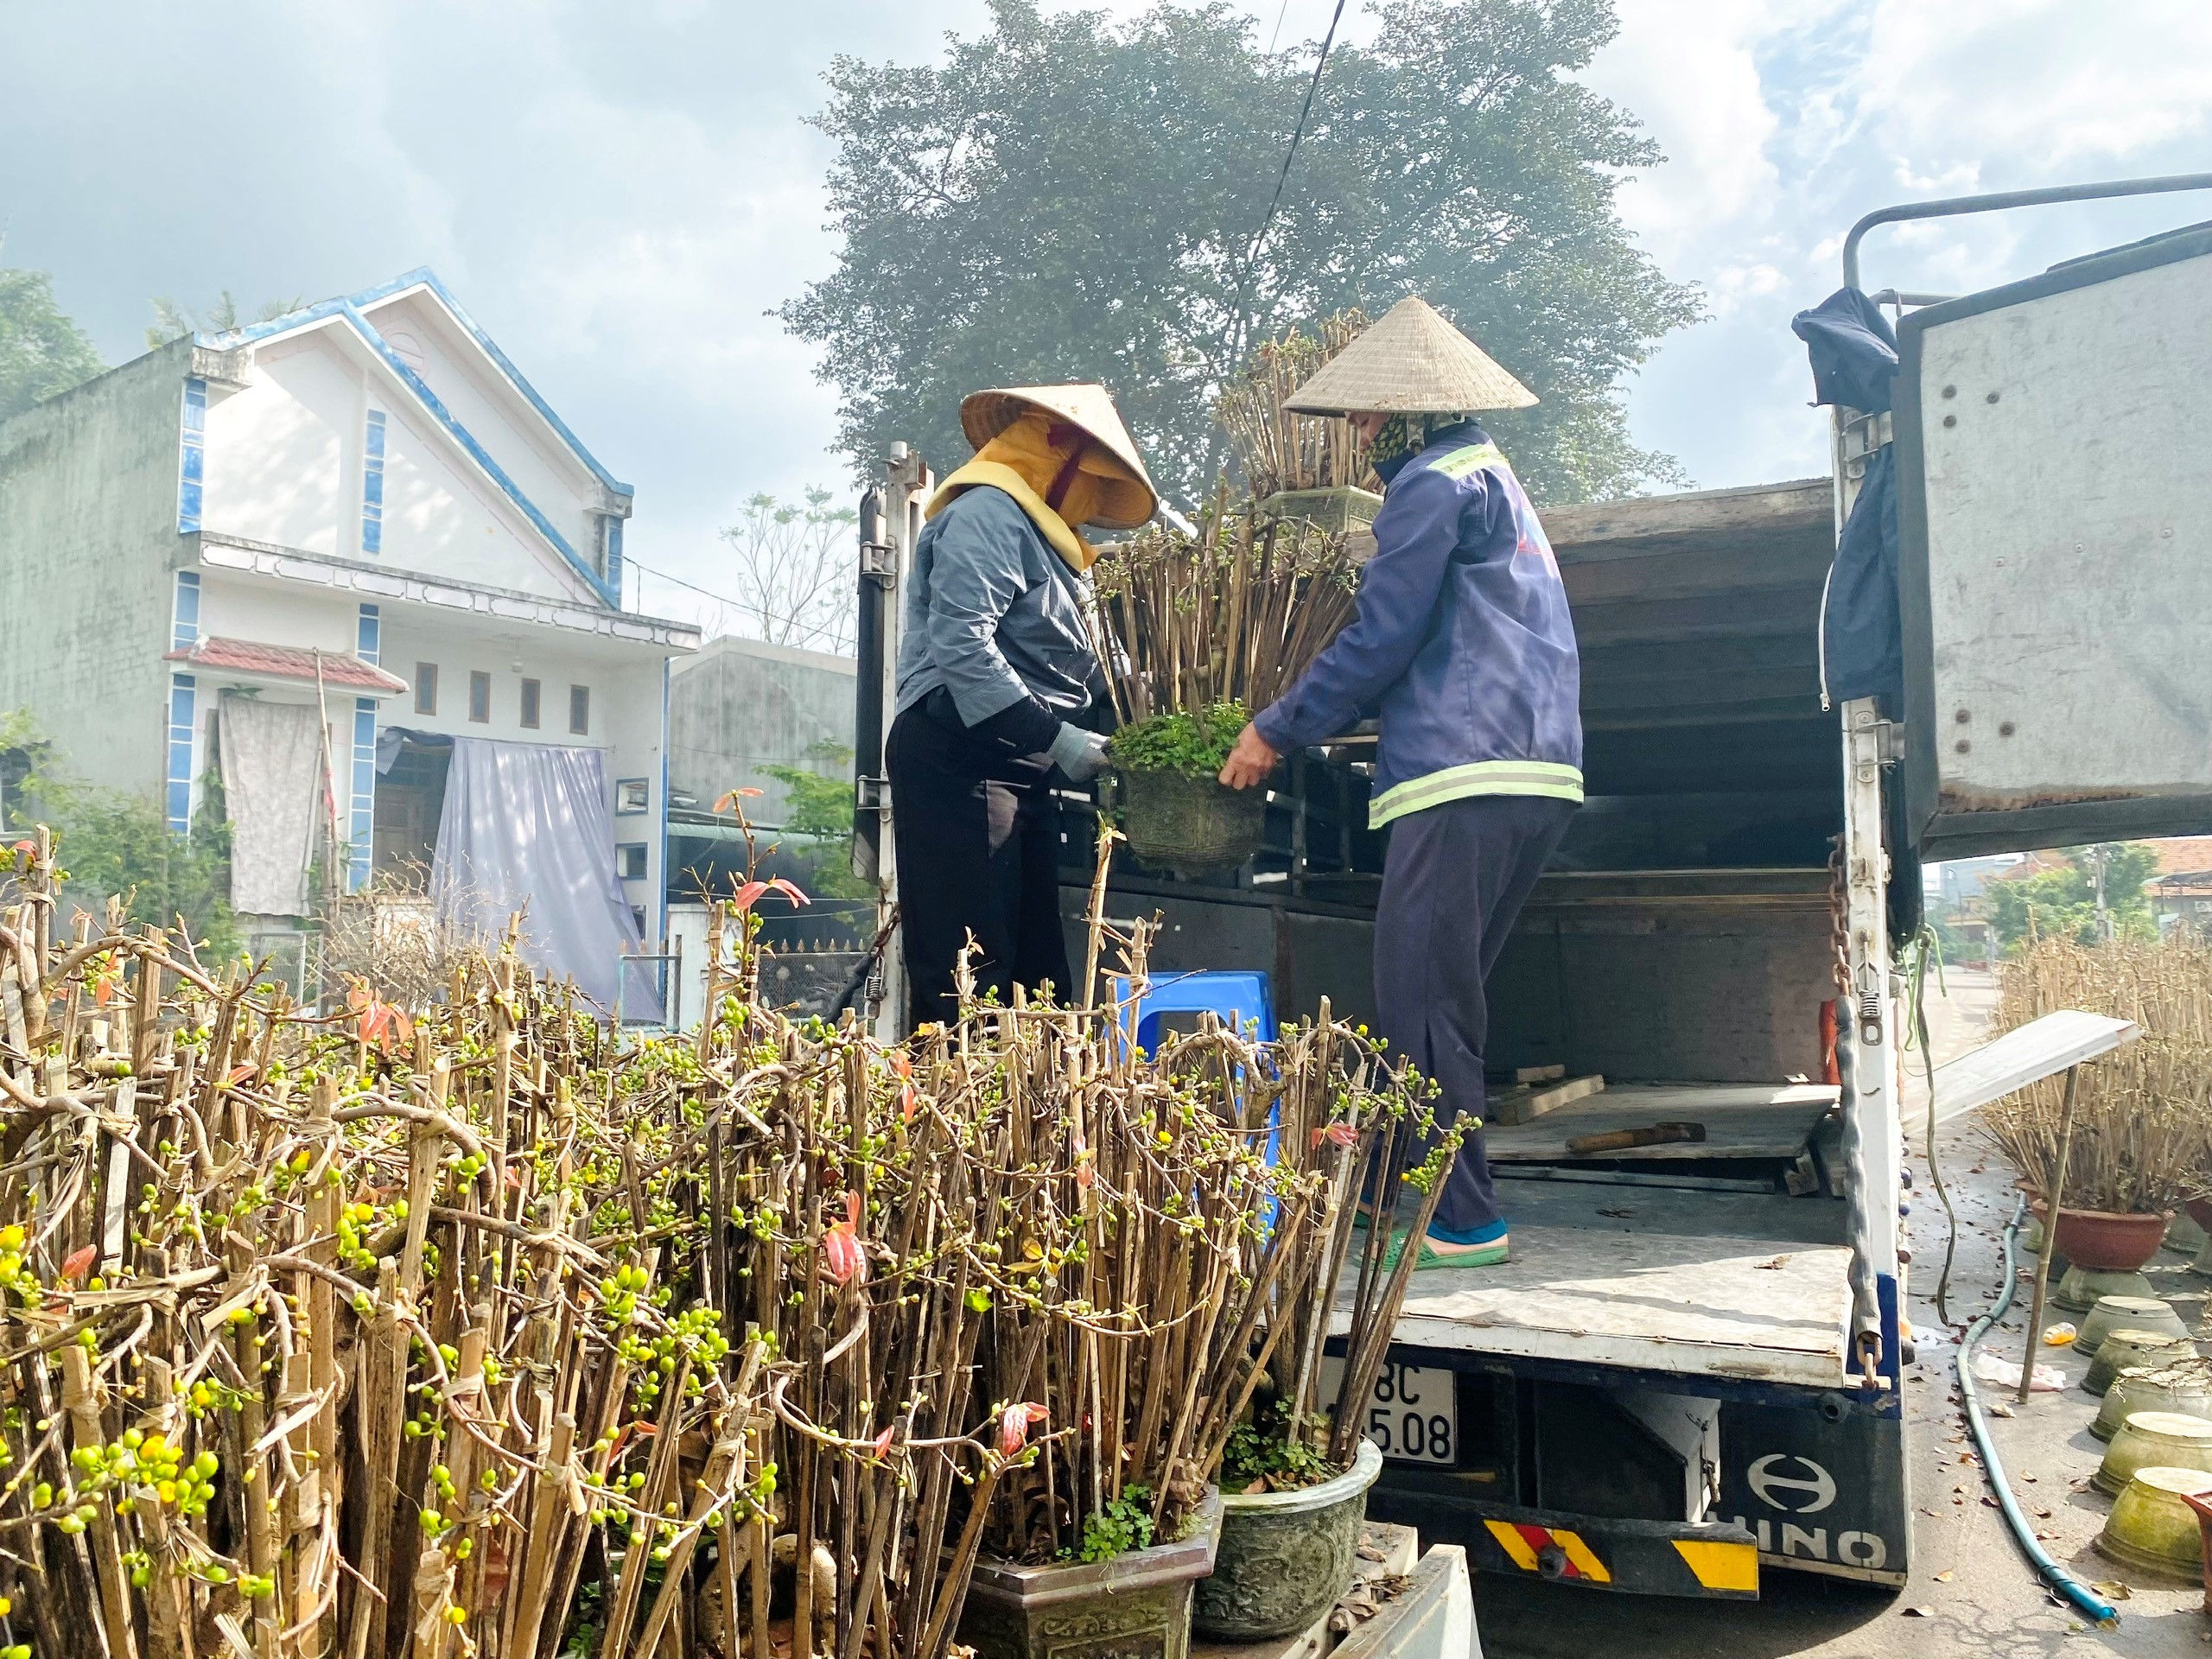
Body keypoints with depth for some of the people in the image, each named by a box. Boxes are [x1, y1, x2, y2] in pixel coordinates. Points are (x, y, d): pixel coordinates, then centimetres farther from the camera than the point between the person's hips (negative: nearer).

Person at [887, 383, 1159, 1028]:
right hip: (956, 763, -11)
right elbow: (962, 647, -21)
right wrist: (1055, 737, -21)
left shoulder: (1033, 530, 24)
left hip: (1015, 767, 11)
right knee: (966, 973, -12)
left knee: (1035, 968, 9)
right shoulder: (988, 512, -8)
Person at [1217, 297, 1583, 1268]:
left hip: (1466, 781, -11)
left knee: (1421, 1009, -7)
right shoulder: (1497, 481, 28)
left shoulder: (1434, 484, -3)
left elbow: (1379, 639, -9)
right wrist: (1332, 730, 29)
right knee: (1440, 1001, 13)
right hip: (1534, 779, 11)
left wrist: (1277, 731, 2)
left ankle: (1463, 1225, -3)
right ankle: (1384, 1193, 20)